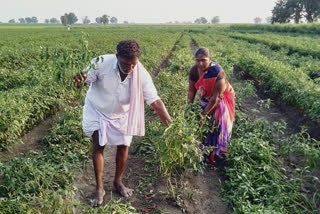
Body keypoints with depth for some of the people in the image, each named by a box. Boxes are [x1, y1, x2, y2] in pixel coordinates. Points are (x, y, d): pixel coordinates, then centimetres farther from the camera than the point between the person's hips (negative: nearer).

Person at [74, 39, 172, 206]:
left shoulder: (142, 75, -28)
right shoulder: (101, 63, -31)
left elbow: (154, 100, -26)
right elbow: (85, 78, -17)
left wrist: (171, 124, -35)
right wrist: (78, 78, -43)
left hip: (121, 115, 2)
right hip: (97, 111, -1)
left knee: (123, 146, 8)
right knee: (98, 146, 1)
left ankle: (118, 182, 33)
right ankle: (99, 187, 20)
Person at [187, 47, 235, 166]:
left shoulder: (218, 73, -35)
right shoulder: (194, 71, -18)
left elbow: (215, 97, -32)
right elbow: (191, 90, -9)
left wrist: (204, 113, -29)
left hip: (220, 100, -5)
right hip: (206, 99, 5)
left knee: (218, 126, -1)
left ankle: (217, 156, 16)